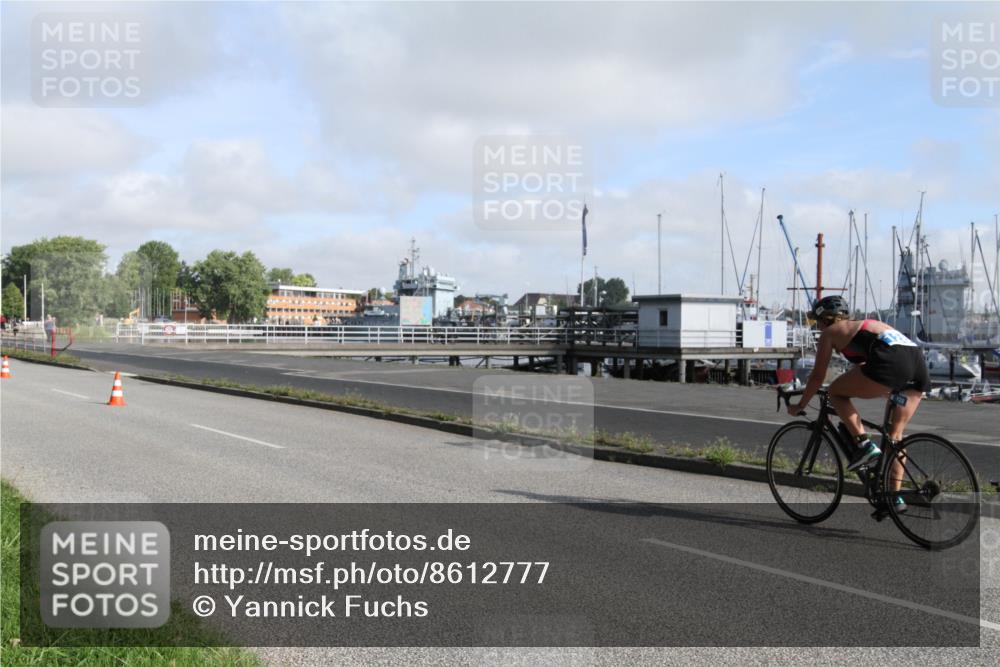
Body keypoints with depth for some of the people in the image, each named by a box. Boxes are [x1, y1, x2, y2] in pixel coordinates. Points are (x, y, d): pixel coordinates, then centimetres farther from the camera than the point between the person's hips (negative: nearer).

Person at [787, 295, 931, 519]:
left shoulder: (830, 332, 17)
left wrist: (800, 405, 30)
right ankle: (895, 497, 15)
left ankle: (864, 445, -2)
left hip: (891, 362, -8)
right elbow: (864, 369, 45)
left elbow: (818, 376, 18)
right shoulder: (864, 325, 37)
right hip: (918, 360, 8)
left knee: (835, 392, 10)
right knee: (896, 433, 16)